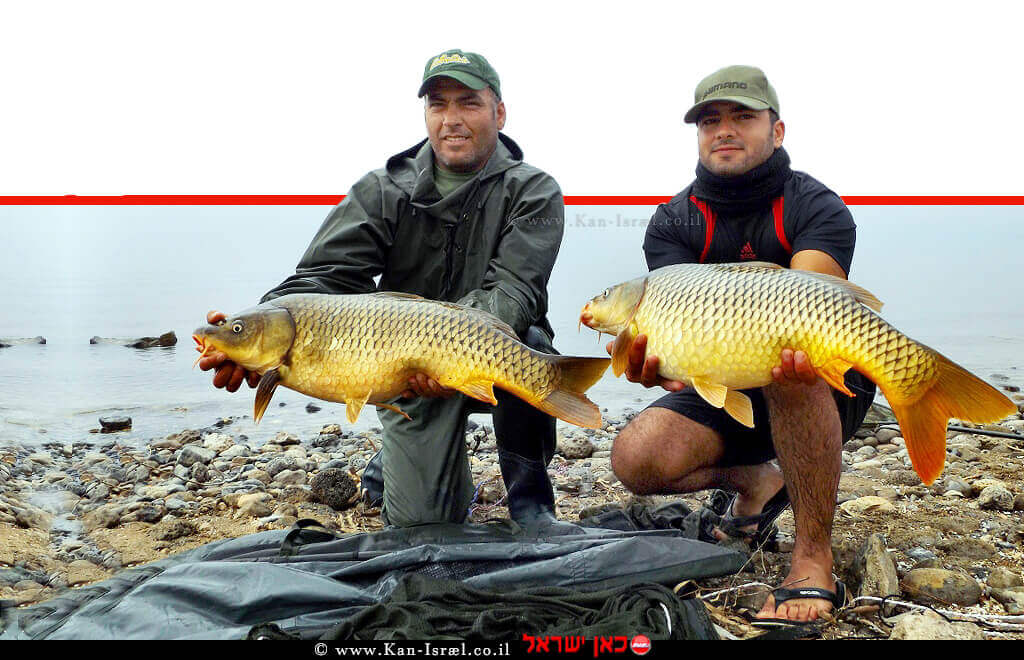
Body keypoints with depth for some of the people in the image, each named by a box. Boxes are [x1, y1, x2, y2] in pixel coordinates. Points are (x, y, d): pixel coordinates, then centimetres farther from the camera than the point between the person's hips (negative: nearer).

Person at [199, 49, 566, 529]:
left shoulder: (533, 192, -9)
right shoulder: (382, 192, -4)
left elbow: (513, 291, -25)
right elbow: (324, 277, -17)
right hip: (409, 372, 1)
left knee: (527, 343, -35)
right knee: (424, 520, -11)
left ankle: (529, 493, -11)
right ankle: (390, 464, 27)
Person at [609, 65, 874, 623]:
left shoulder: (818, 209, -11)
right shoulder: (672, 222, -3)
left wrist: (797, 343, -56)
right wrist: (659, 353, -46)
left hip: (822, 392, -3)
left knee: (786, 350, -39)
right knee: (635, 461, -21)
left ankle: (814, 562, -32)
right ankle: (754, 481, 12)